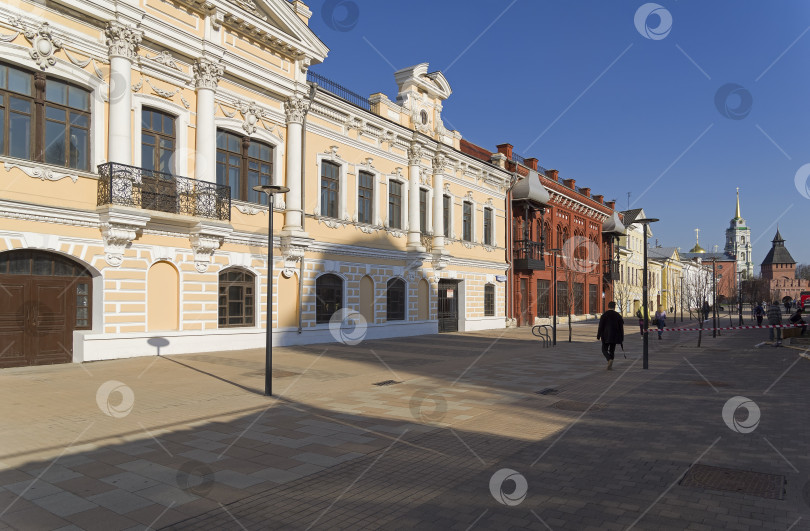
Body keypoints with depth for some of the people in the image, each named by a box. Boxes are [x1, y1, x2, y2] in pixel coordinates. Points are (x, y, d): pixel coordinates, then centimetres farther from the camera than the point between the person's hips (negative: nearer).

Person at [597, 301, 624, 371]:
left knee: (604, 349, 7)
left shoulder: (604, 315, -7)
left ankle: (609, 359, -21)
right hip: (615, 336, 3)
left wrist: (598, 336, -2)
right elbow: (621, 328, 2)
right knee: (612, 350, 12)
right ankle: (610, 366, 11)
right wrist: (622, 338, 8)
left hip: (606, 336, -3)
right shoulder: (618, 315, 0)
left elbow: (600, 326, -9)